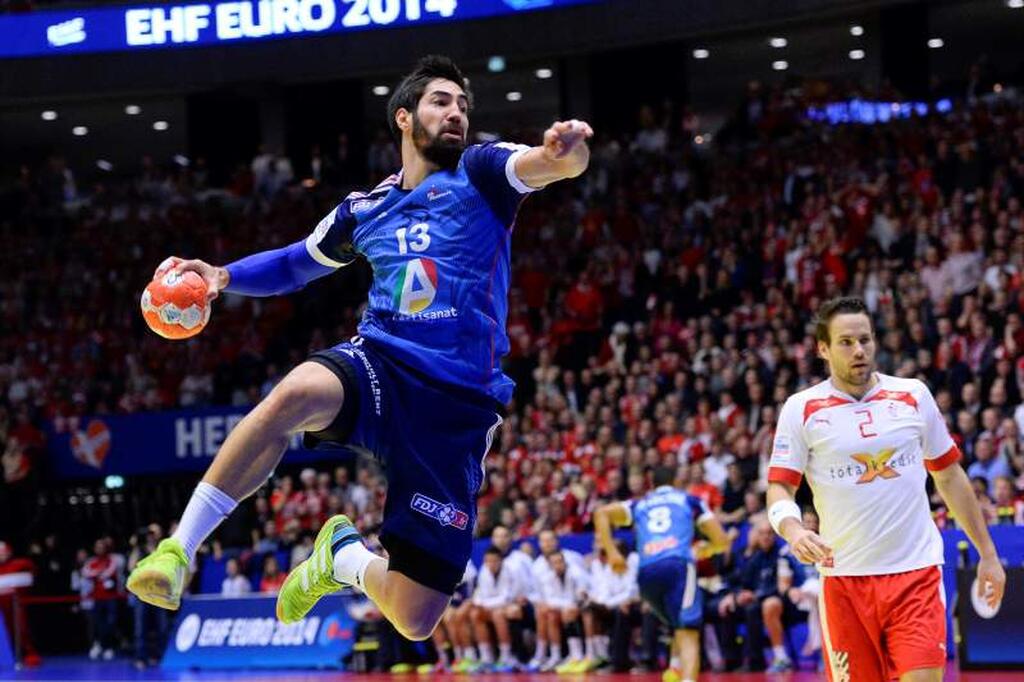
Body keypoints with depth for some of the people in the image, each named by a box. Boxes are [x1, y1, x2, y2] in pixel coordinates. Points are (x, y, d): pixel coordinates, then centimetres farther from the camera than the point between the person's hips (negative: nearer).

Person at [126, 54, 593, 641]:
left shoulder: (479, 174, 5)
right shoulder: (364, 209, 15)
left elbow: (545, 164, -17)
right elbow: (295, 265, 32)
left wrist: (567, 151, -42)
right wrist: (224, 276, 14)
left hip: (460, 405, -1)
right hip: (379, 367, 2)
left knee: (414, 620, -6)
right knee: (295, 393, -38)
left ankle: (344, 554, 29)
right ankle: (178, 550, -29)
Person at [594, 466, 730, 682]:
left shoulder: (639, 505, 29)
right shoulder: (689, 500, 24)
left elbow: (601, 513, 12)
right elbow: (722, 541, 20)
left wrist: (612, 552, 11)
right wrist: (706, 550, 42)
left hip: (646, 573, 3)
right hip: (678, 565, -3)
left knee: (681, 629, 26)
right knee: (688, 635, -13)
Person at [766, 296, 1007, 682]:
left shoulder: (914, 396, 6)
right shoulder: (801, 409, 1)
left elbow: (949, 476, 14)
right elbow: (779, 488, -2)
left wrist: (987, 553, 14)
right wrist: (794, 532, -25)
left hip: (915, 573, 1)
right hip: (844, 576, 0)